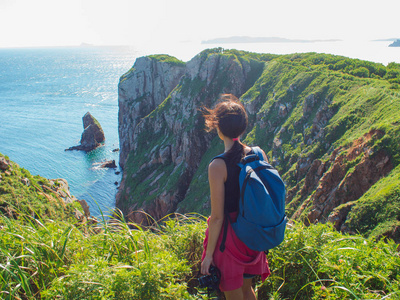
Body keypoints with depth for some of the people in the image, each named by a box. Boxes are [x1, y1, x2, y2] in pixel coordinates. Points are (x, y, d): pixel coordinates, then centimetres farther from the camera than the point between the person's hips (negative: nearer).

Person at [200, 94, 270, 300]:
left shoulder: (218, 166, -24)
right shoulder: (258, 155, -6)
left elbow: (217, 217, -20)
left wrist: (208, 255, -9)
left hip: (229, 238, -6)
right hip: (253, 235, 6)